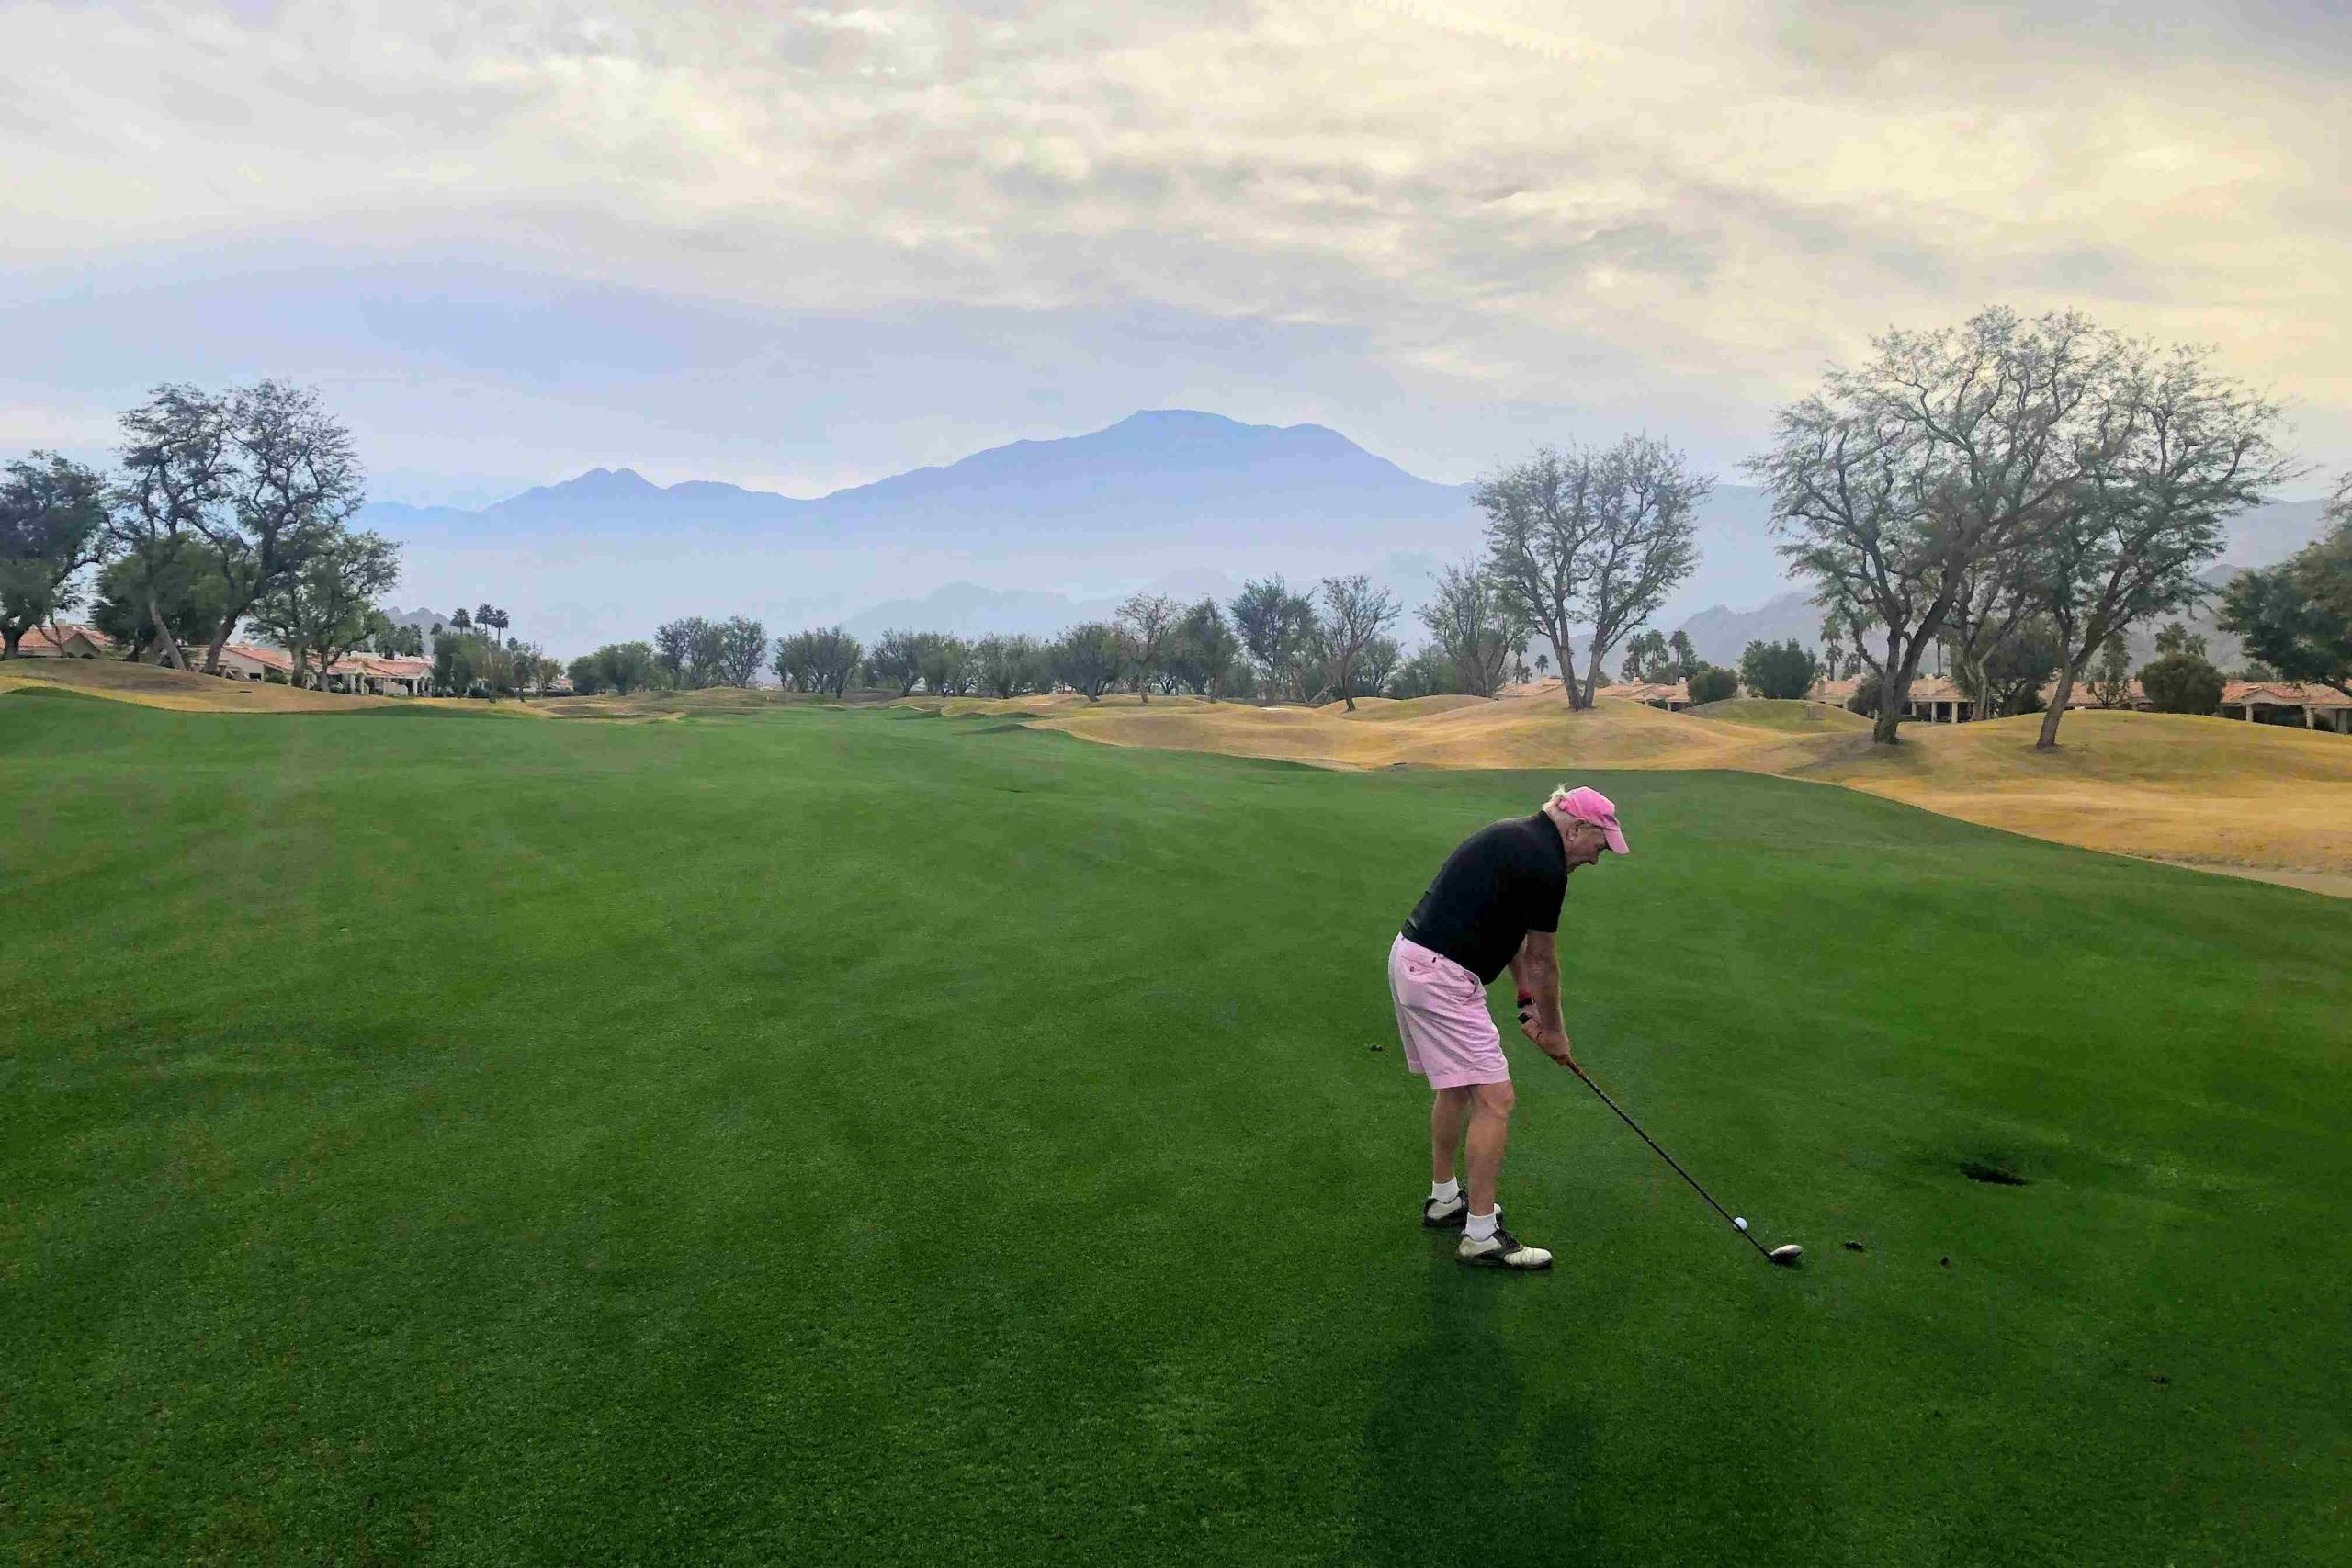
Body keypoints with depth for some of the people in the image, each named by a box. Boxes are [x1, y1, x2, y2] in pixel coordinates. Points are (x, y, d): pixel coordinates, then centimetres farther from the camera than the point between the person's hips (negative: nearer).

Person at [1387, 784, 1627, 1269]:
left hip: (1411, 959, 11)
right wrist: (1553, 1029, 11)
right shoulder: (1545, 864, -13)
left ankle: (1444, 1199, 35)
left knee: (1455, 1087, 22)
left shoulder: (1517, 837, 16)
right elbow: (1544, 960, -3)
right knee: (1494, 1098, -5)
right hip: (1441, 977, -11)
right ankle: (1481, 1235, 1)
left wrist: (1527, 999, 19)